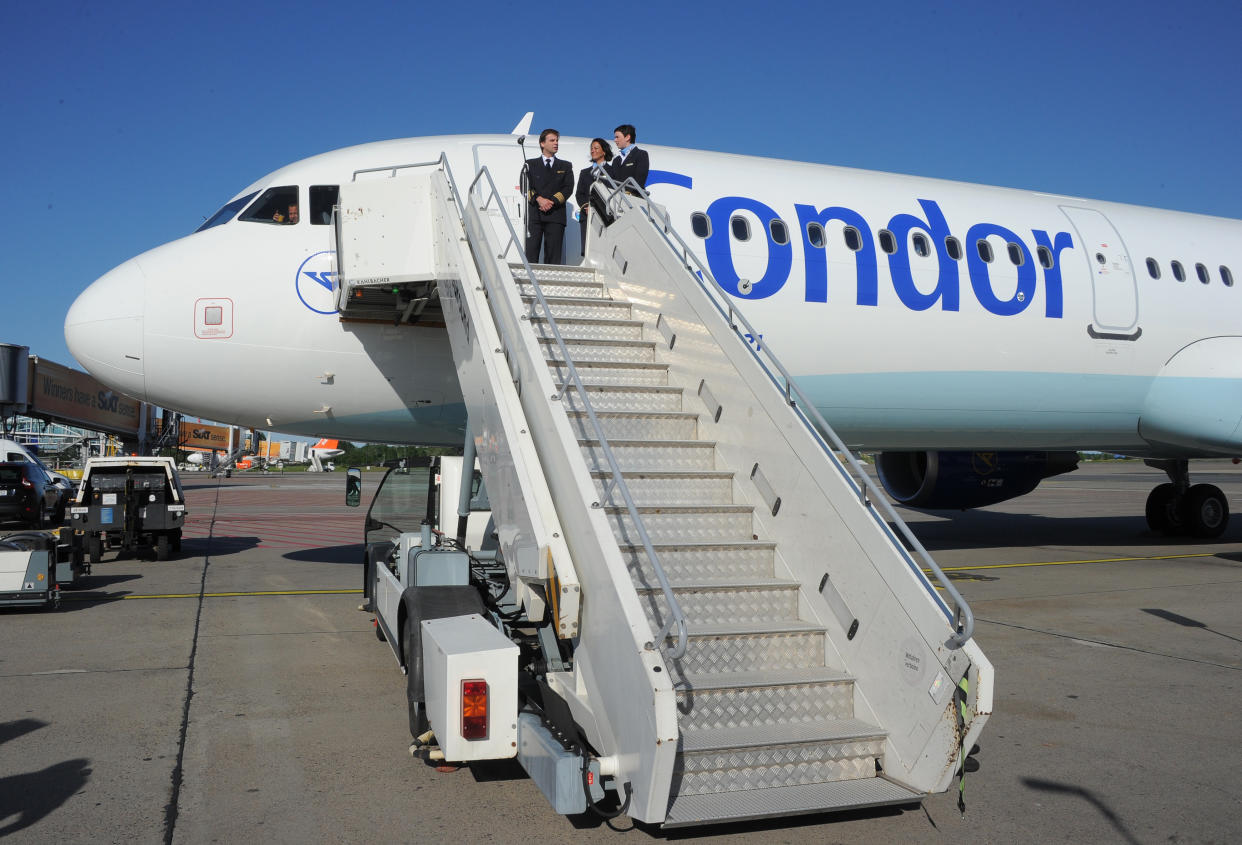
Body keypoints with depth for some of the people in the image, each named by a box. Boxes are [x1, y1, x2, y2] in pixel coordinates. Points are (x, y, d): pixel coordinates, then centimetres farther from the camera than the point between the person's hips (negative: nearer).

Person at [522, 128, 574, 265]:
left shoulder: (566, 166, 17)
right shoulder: (530, 164, 16)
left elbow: (568, 188, 5)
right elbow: (526, 186, 4)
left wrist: (552, 201, -10)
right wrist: (539, 199, -13)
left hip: (556, 214, 1)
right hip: (534, 214, -1)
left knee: (553, 256, -4)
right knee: (531, 252, -8)